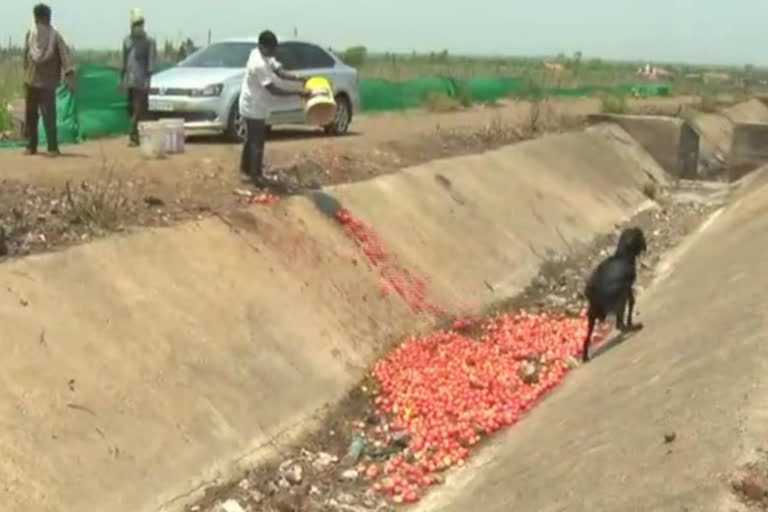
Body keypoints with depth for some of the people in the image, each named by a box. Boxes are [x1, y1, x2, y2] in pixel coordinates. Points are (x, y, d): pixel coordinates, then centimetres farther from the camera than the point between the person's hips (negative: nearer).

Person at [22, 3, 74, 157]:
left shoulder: (30, 34, -2)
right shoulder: (55, 35, -4)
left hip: (30, 81, 0)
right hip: (47, 83, 0)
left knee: (30, 116, 5)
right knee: (49, 117, 0)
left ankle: (31, 146, 8)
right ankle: (52, 148, -1)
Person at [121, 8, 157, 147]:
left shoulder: (149, 41, -4)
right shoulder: (127, 41, 14)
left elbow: (151, 61, -9)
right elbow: (124, 60, 19)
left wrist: (148, 79, -16)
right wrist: (122, 78, 15)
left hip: (141, 82, -6)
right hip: (129, 81, 6)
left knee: (139, 109, -9)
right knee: (131, 109, 8)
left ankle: (134, 136, -11)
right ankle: (140, 135, 17)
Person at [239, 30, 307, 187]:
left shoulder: (264, 56, 0)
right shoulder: (259, 64, -30)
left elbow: (279, 71, 3)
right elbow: (274, 90, -29)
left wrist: (300, 79, -9)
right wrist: (297, 93, -27)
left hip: (251, 106, 10)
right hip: (254, 107, -10)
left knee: (251, 138, 22)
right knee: (257, 141, 0)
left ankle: (246, 166, 37)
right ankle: (257, 175, 9)